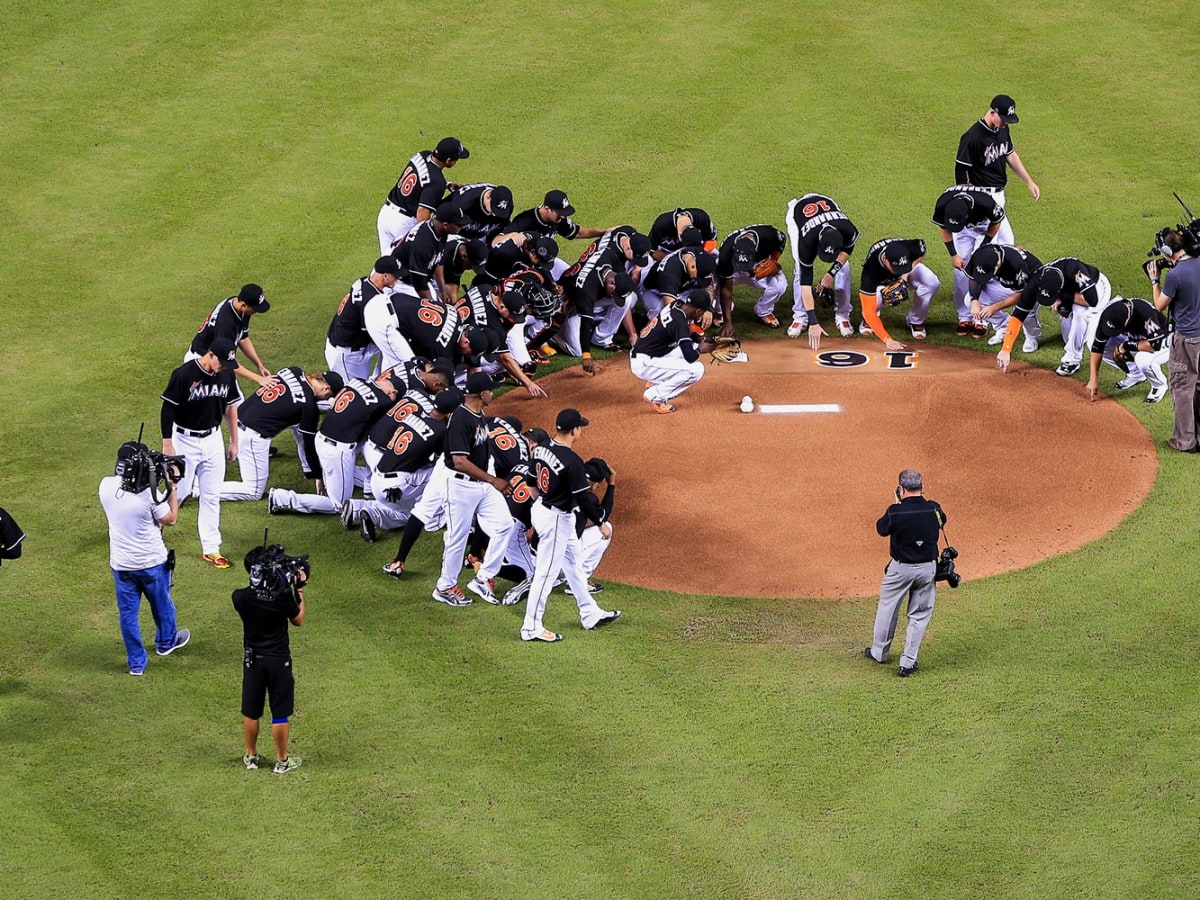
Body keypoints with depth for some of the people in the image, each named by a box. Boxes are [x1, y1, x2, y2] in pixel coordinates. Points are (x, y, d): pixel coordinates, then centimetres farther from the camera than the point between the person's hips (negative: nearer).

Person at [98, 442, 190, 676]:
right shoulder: (149, 494, -29)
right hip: (152, 562, -2)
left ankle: (136, 663, 23)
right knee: (161, 604, 25)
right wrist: (172, 486, -7)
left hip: (121, 564, 2)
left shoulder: (106, 486, -16)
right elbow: (170, 519, -12)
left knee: (128, 613, 15)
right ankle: (166, 641, 49)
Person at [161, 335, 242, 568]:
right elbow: (167, 409, -15)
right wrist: (167, 446, -14)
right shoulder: (184, 374, -21)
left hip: (213, 440, 5)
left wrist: (234, 441, 13)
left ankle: (211, 549, 16)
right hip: (185, 441, -5)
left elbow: (230, 407, 10)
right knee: (179, 491, 1)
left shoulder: (227, 374, -3)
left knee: (211, 496, 8)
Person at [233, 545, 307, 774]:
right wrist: (299, 589, 1)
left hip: (252, 660, 2)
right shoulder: (283, 597, -23)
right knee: (280, 714, 11)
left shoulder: (240, 598, -16)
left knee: (250, 712, 18)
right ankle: (282, 761, 22)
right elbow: (298, 620, -5)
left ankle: (251, 757, 31)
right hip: (279, 661, -2)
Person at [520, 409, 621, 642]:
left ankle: (590, 614, 34)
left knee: (574, 561, 22)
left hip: (541, 508, 9)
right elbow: (583, 498, -22)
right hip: (557, 519, -9)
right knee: (546, 572, -1)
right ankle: (531, 627, 6)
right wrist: (601, 522, -10)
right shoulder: (572, 461, -26)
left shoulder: (541, 450, -3)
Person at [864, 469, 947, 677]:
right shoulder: (934, 510, -11)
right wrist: (922, 501, 13)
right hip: (927, 568, 2)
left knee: (887, 608, 18)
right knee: (920, 614, 13)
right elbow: (942, 520, 13)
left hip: (900, 569, -2)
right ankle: (908, 663, 13)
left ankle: (878, 652, 33)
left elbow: (882, 529, -1)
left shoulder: (895, 512, -20)